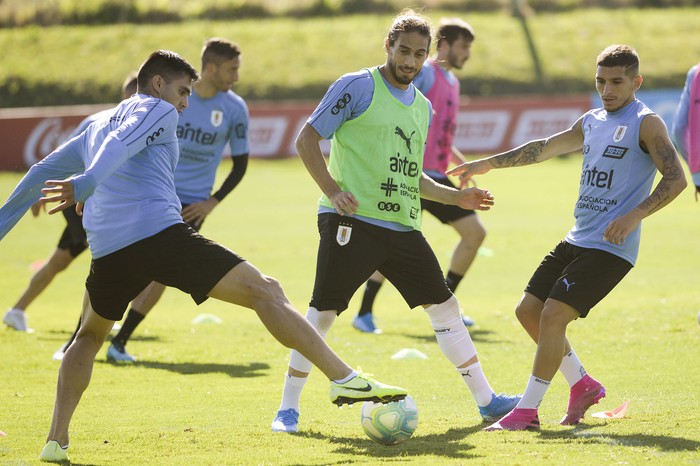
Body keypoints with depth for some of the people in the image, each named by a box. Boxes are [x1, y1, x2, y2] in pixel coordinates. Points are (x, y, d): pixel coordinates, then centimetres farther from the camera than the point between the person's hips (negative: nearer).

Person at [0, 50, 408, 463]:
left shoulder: (97, 128, 30)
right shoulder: (158, 110, 9)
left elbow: (45, 172, 32)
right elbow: (122, 146, -11)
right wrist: (86, 183, -28)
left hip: (108, 251, 7)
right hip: (162, 234, -7)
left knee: (90, 336, 30)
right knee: (266, 292, -7)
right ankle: (345, 379, -19)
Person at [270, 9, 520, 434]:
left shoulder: (422, 107, 19)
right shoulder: (358, 87, -3)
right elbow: (308, 138, -5)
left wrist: (456, 197, 15)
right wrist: (332, 189, -17)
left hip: (403, 226, 6)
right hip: (352, 222, -6)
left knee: (445, 307, 6)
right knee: (323, 312, -7)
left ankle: (487, 401, 12)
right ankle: (288, 408, 4)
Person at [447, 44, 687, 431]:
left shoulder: (645, 123, -8)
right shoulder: (592, 122, 16)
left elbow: (676, 178, -16)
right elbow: (543, 148, 25)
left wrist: (633, 216, -27)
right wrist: (488, 164, 26)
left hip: (611, 247, -9)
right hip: (577, 239, 9)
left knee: (553, 314, -17)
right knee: (528, 311, 9)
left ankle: (527, 411, -9)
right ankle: (582, 385, 23)